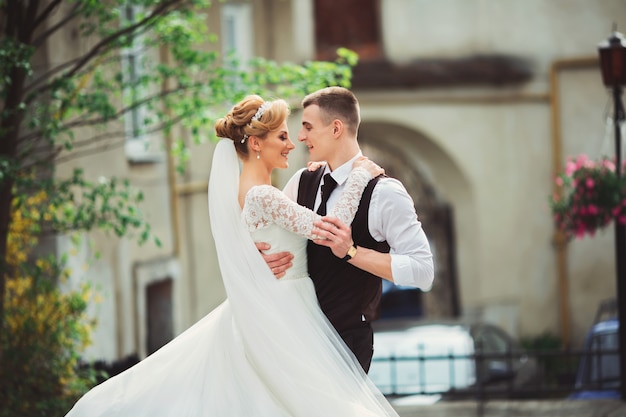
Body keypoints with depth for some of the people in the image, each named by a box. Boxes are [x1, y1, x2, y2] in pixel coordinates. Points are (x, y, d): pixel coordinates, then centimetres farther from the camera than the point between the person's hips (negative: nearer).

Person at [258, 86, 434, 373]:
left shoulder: (384, 194, -12)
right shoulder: (302, 183, 6)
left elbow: (422, 271, -18)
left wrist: (350, 251, -25)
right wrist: (261, 253, -11)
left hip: (349, 338, -5)